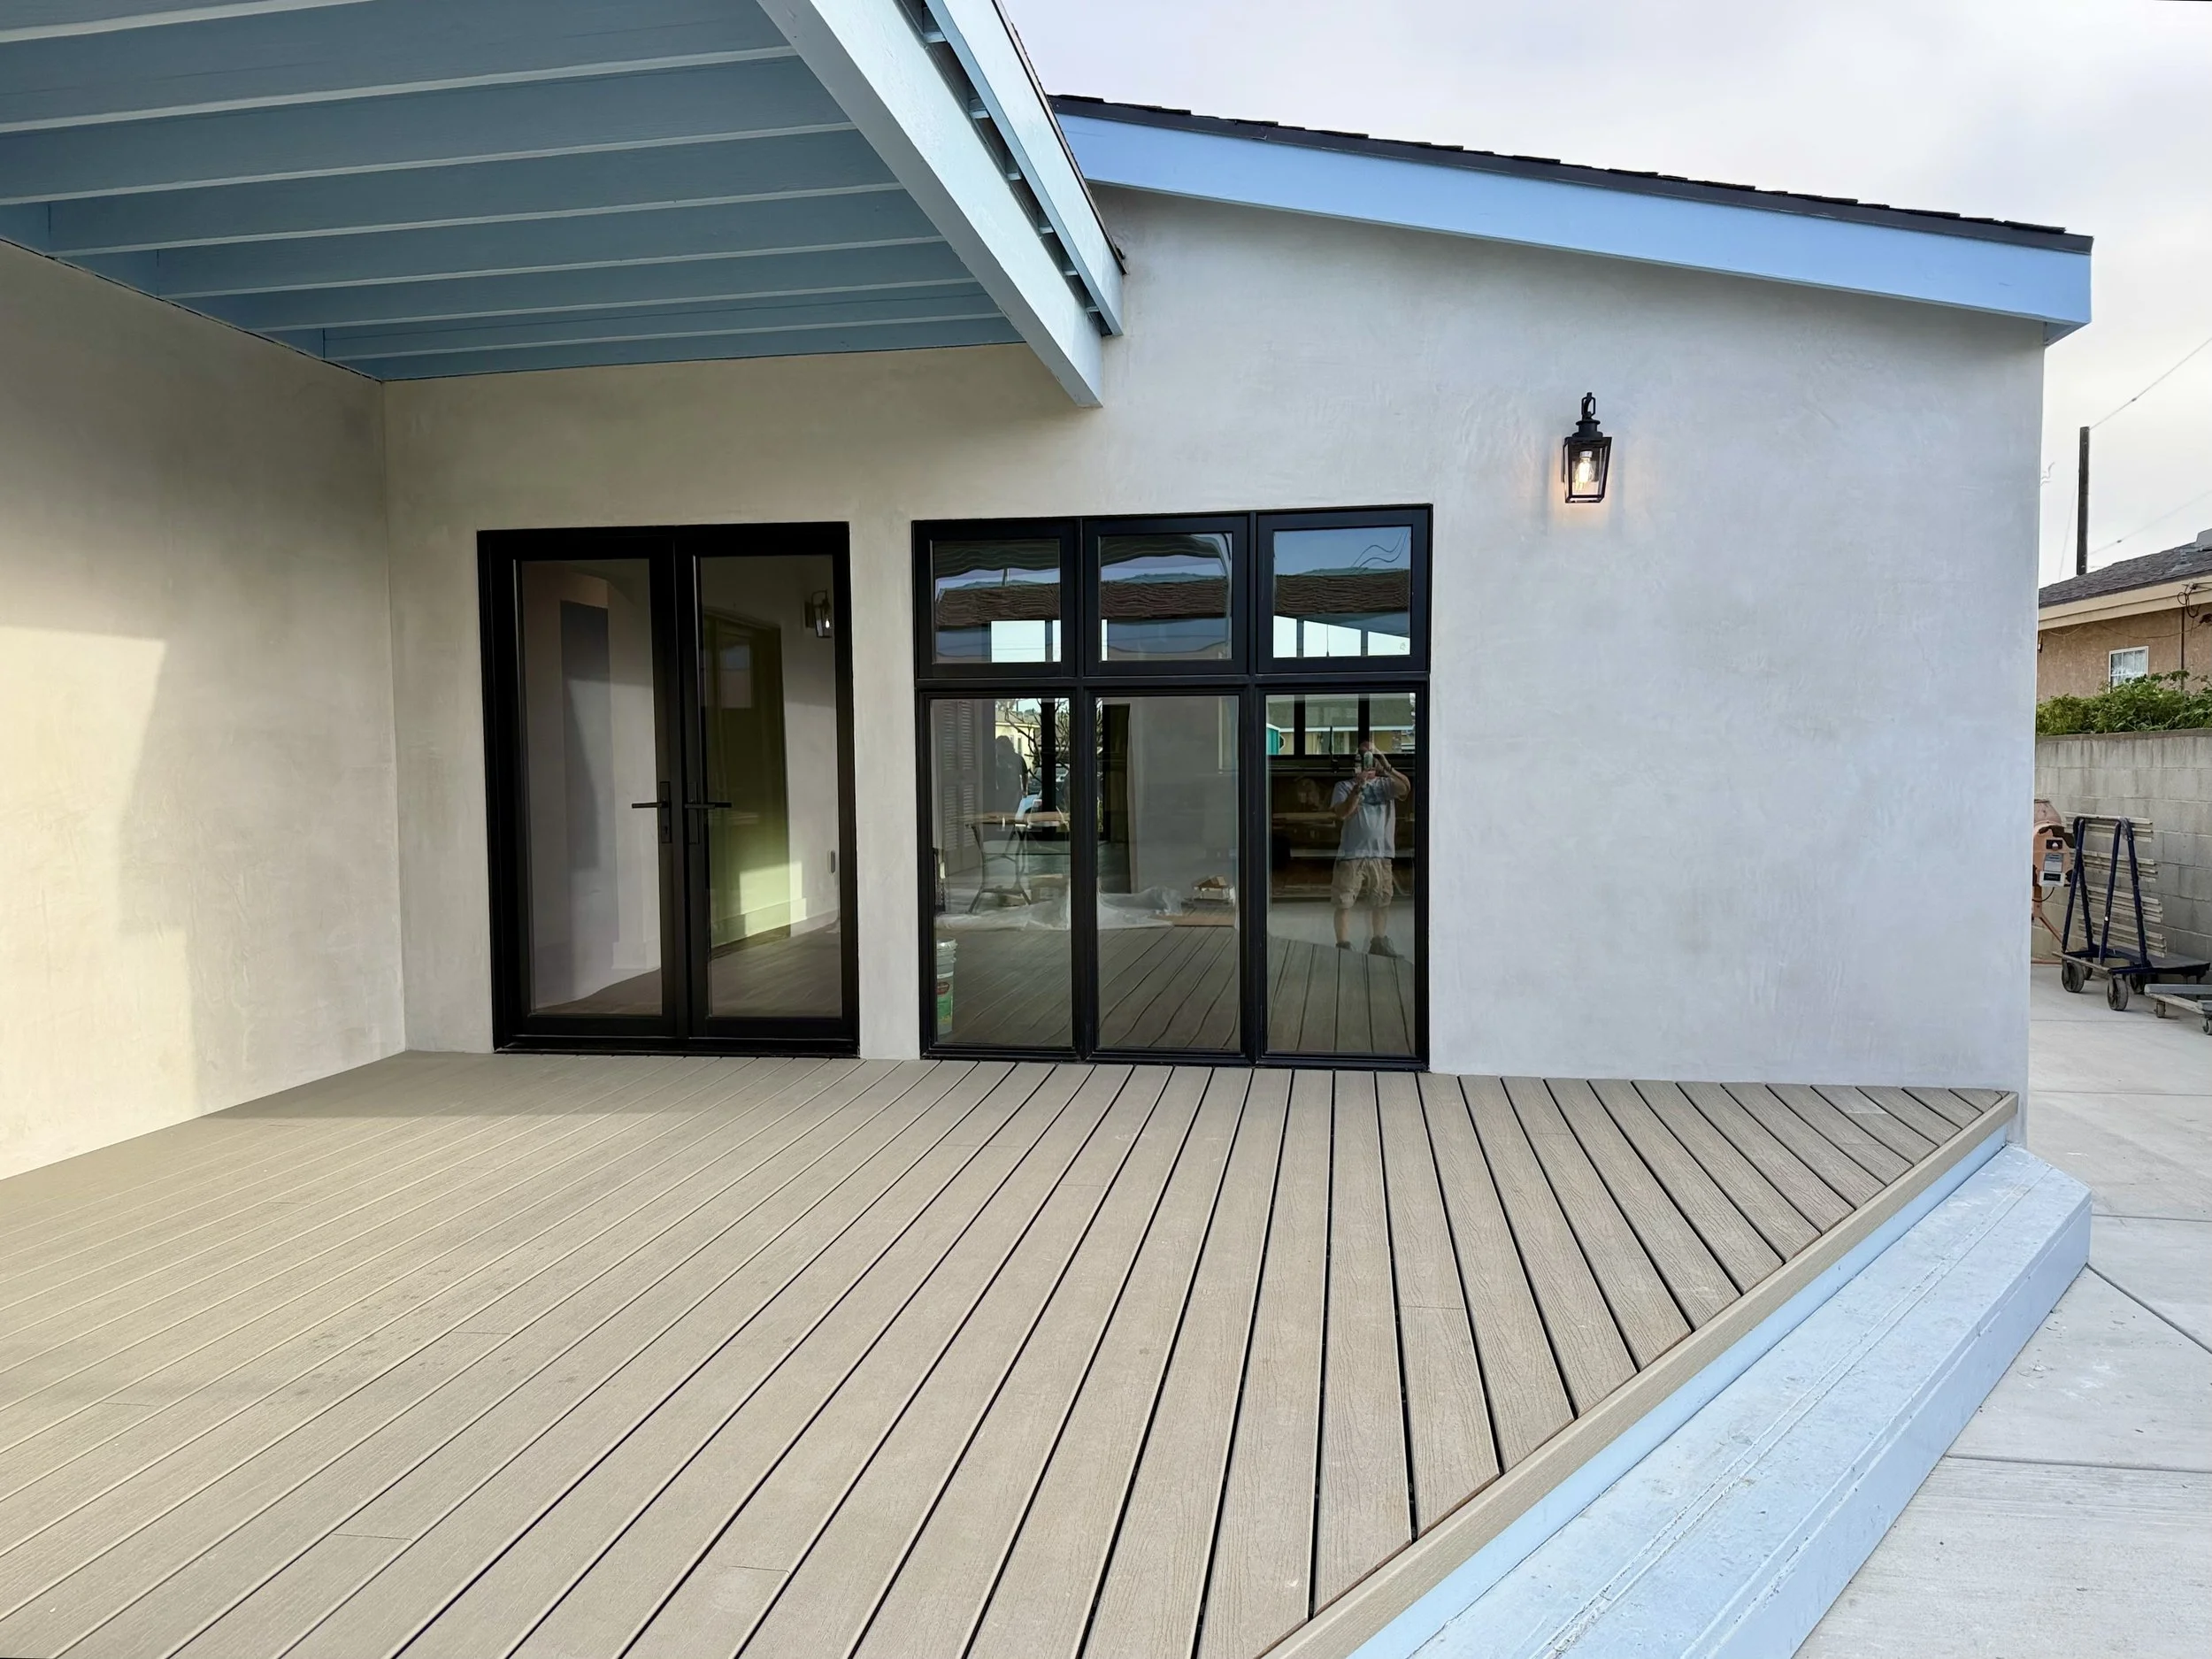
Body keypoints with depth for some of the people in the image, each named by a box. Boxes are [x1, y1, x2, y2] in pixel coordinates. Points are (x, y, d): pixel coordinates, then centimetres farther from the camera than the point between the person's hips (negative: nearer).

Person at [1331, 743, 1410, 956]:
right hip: (1351, 854, -3)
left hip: (1381, 853, 3)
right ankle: (1343, 945, -3)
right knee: (1344, 902, -5)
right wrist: (1358, 787, -20)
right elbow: (1342, 814, -13)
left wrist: (1387, 767, -22)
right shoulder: (1345, 787, 2)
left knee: (1381, 902, 13)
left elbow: (1406, 788, -11)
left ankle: (1379, 942, 26)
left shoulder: (1385, 785, 8)